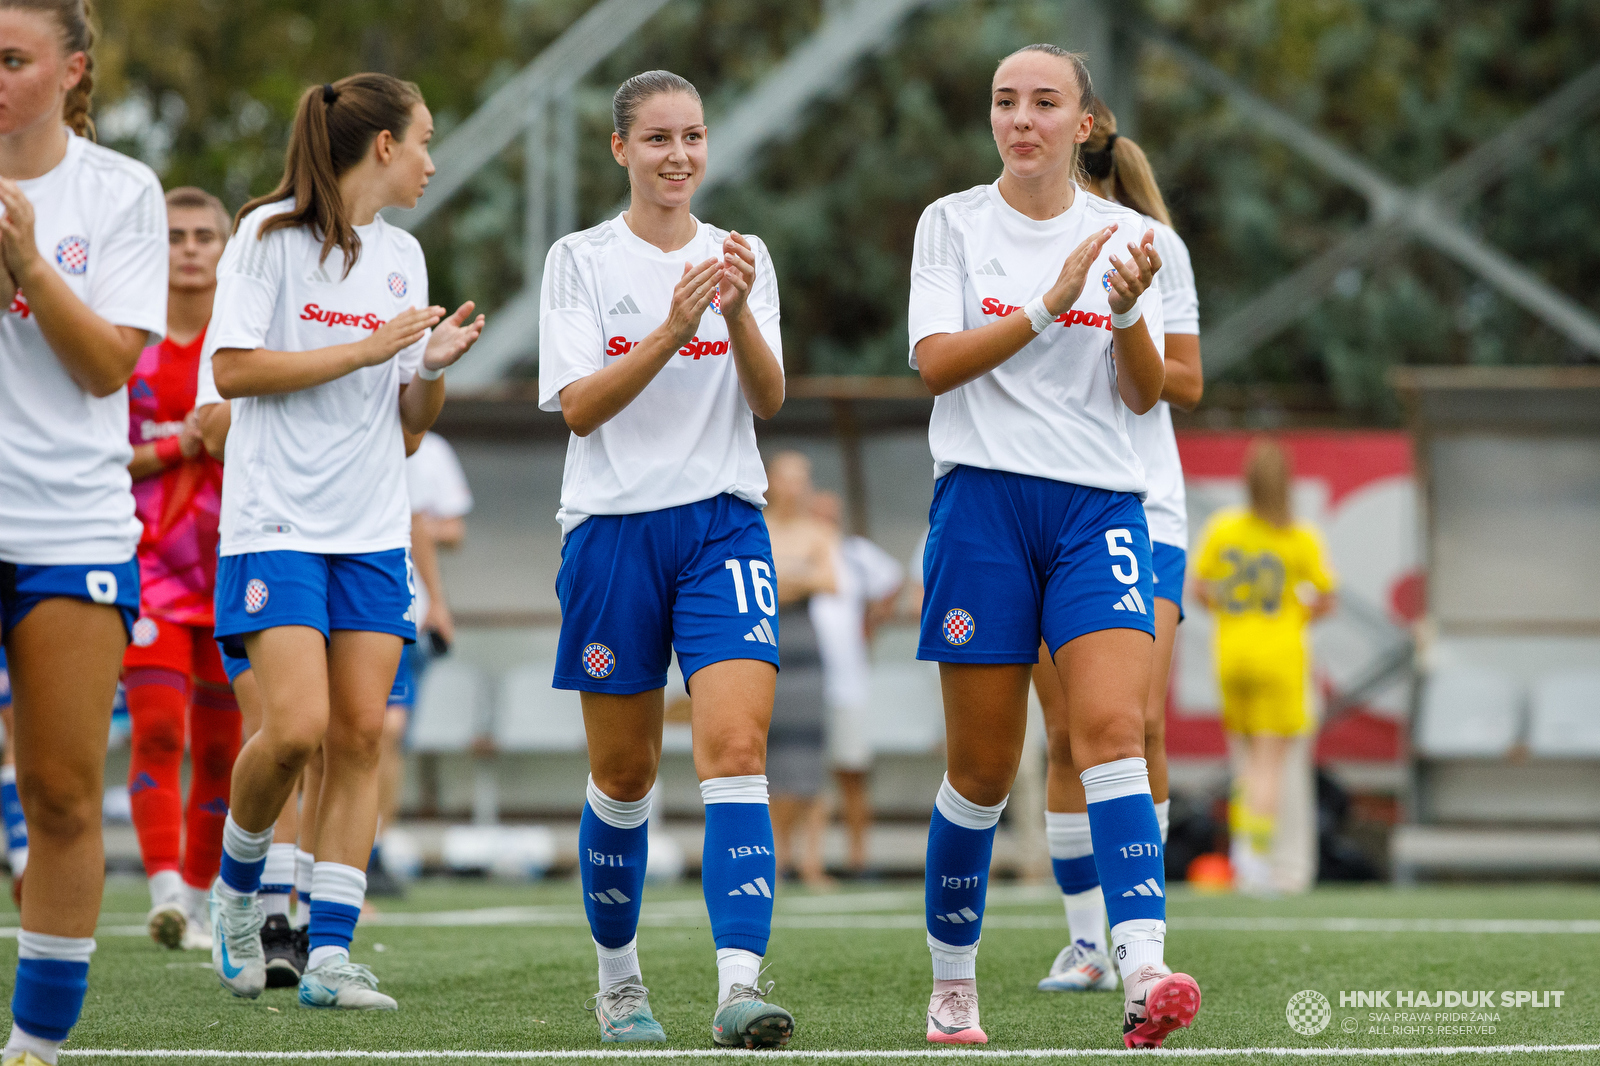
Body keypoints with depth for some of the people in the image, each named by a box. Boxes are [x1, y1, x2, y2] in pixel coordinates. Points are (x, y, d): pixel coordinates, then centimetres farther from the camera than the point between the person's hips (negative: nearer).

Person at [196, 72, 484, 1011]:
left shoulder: (403, 256, 15)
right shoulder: (271, 236, -4)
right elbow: (231, 370, -12)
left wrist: (433, 368, -3)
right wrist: (370, 347, -12)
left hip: (373, 532, 6)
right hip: (277, 522, -6)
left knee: (359, 736, -4)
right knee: (296, 727, -16)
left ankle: (330, 955, -4)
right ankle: (238, 884, 12)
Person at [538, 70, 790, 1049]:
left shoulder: (741, 258, 9)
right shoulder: (580, 261, 3)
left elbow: (768, 400, -1)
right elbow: (579, 406, -8)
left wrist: (737, 314, -19)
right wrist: (673, 329, -21)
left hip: (724, 524, 1)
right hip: (613, 526, -1)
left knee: (736, 746, -17)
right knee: (624, 773, 8)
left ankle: (741, 984, -27)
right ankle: (618, 977, 27)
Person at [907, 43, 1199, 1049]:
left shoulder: (1122, 233, 9)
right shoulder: (954, 223, 5)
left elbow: (1145, 394, 5)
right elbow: (936, 362, -6)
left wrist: (1127, 313, -15)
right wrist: (1050, 304, -16)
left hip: (1100, 508, 1)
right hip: (983, 501, -1)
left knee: (1112, 725, -18)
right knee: (983, 766, 1)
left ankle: (1143, 976, -30)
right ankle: (953, 983, 18)